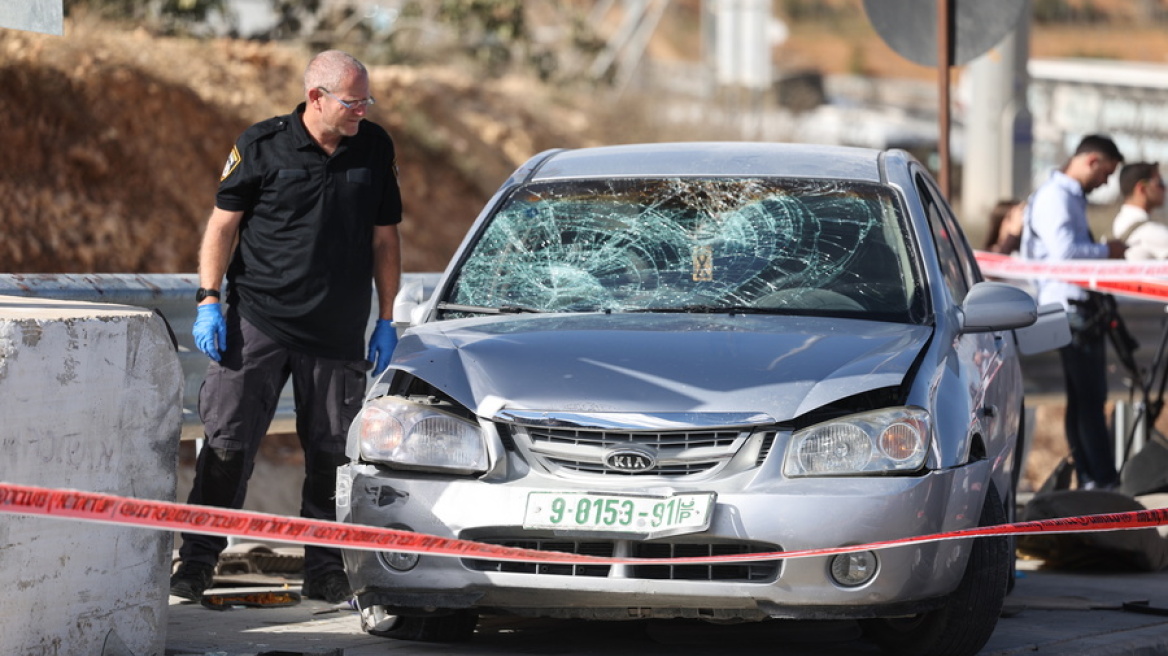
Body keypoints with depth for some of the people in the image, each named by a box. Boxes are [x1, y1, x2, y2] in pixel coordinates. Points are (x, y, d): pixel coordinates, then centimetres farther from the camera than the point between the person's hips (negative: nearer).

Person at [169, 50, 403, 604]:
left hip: (338, 331, 3)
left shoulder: (375, 149, 7)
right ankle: (197, 559, 1)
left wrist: (386, 319, 12)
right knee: (227, 443, -5)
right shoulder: (263, 145, -3)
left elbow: (384, 238, 14)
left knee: (332, 454, 5)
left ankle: (324, 569, 13)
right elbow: (223, 222, 2)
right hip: (257, 322, -3)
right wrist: (208, 300, -5)